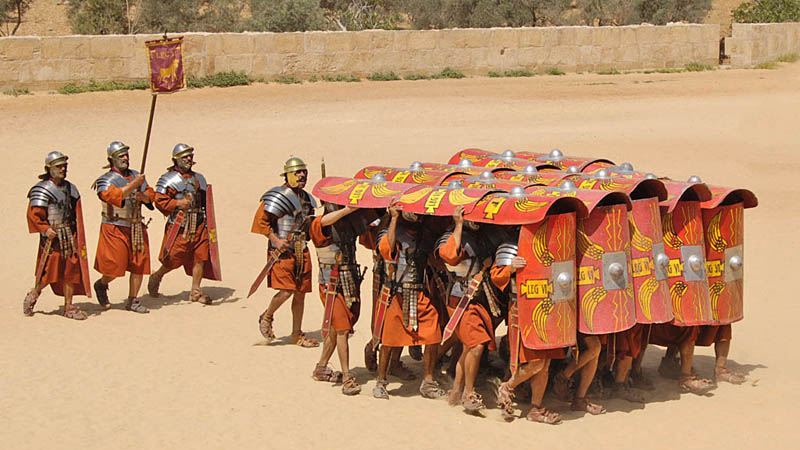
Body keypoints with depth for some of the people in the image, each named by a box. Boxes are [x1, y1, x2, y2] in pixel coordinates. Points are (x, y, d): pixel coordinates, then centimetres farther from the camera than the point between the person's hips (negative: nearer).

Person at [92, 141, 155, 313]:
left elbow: (151, 195, 8)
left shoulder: (136, 176, 10)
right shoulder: (105, 180, -9)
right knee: (115, 266, -4)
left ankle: (133, 301, 14)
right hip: (115, 229, -6)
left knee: (139, 265, 4)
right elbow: (115, 196, -28)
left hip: (137, 228, 6)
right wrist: (134, 184, -33)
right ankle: (101, 285, 27)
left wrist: (144, 196, -15)